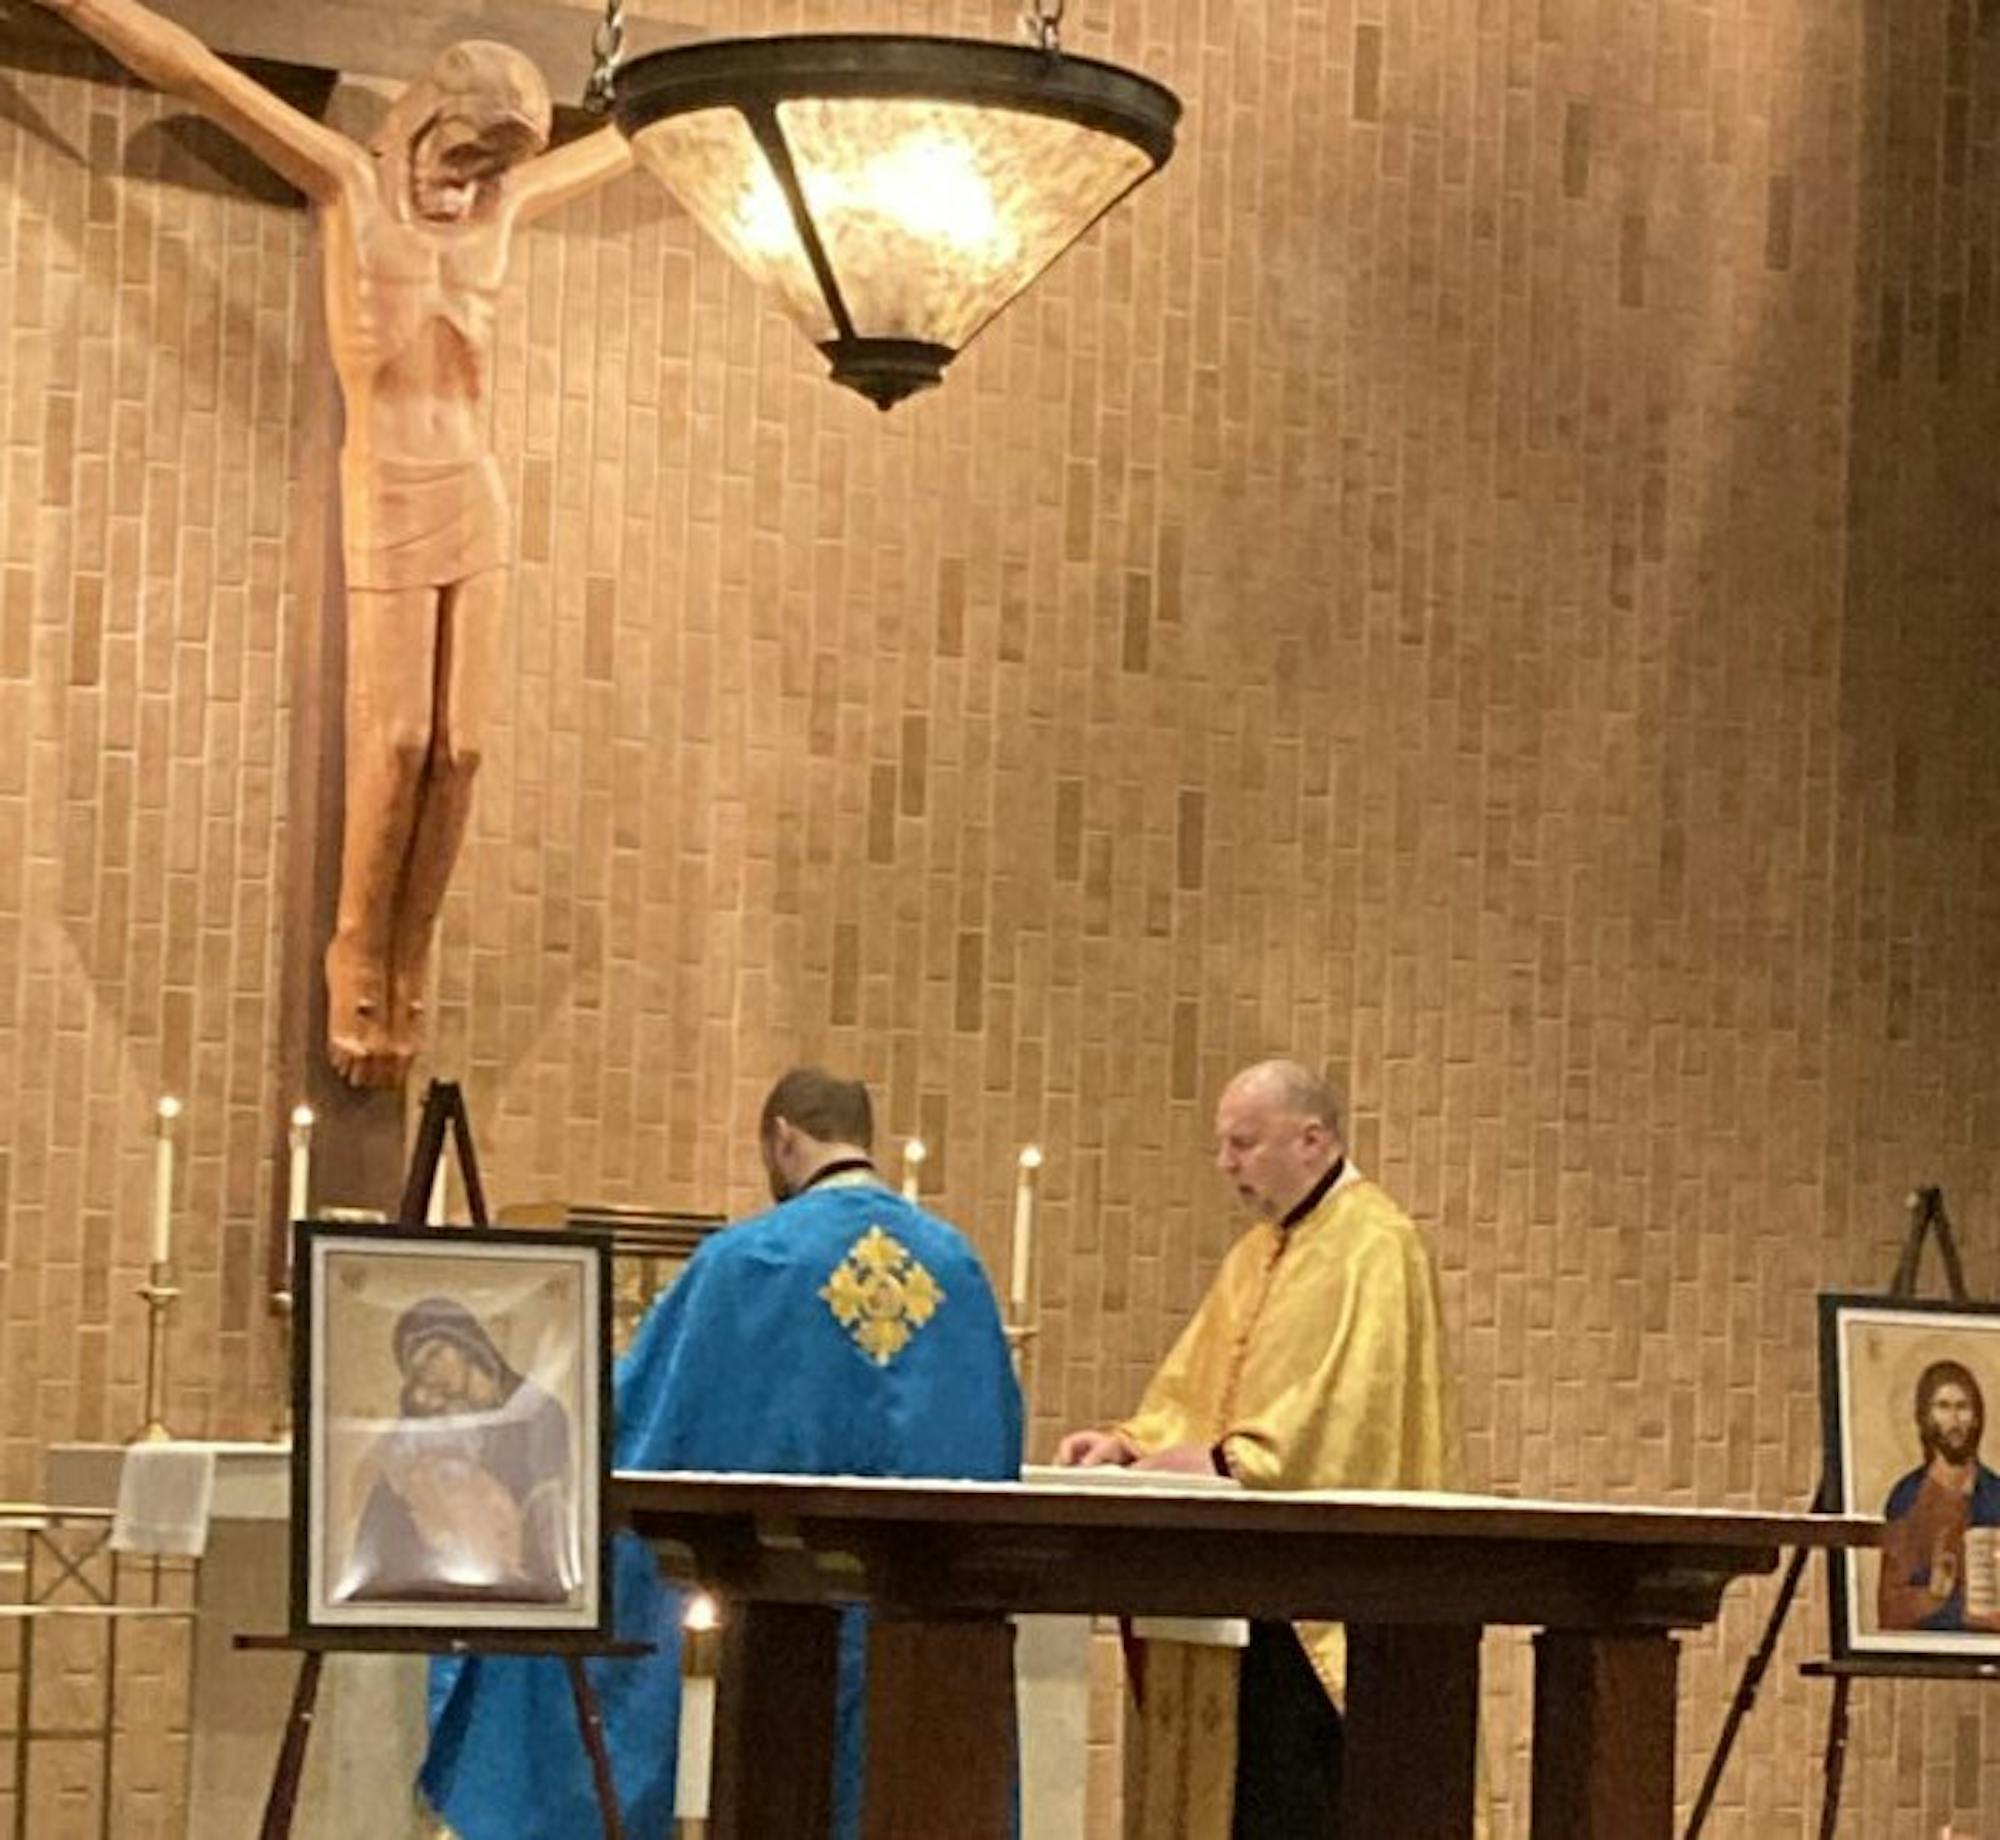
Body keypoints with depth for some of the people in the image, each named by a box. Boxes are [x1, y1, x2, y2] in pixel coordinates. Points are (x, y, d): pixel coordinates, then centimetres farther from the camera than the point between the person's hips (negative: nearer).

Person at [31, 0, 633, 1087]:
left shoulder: (504, 205, 9)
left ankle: (406, 979, 8)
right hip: (388, 503, -4)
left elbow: (628, 137, 27)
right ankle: (357, 970, 7)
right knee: (392, 748, -6)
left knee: (458, 750, 0)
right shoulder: (347, 181, -1)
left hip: (476, 500, 4)